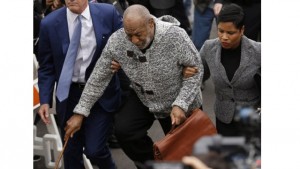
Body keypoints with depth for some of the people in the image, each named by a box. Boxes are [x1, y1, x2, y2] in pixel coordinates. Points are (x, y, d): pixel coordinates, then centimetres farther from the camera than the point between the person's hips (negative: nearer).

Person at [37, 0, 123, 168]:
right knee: (71, 150, 10)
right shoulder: (50, 23, -6)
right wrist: (45, 100, -6)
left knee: (94, 149, -7)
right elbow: (46, 66, 1)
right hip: (69, 95, 2)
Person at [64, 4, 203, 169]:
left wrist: (180, 104, -30)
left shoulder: (176, 36, -32)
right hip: (142, 98, 2)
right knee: (123, 130, -18)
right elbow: (99, 77, -12)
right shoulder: (116, 41, -23)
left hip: (181, 103, -2)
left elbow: (196, 69, -20)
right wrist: (80, 112, -12)